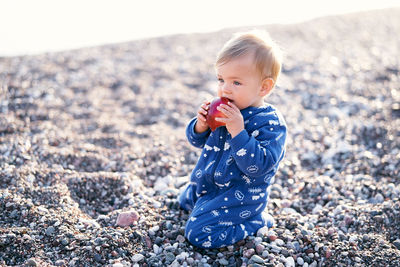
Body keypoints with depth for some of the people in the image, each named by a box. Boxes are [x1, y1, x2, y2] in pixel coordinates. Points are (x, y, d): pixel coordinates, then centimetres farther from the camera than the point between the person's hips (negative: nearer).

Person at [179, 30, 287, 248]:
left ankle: (254, 223, 3)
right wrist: (200, 125, -19)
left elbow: (258, 165, -33)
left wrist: (238, 131, -41)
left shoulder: (271, 123, -25)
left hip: (239, 194, -8)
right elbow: (197, 141, 4)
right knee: (185, 201, 30)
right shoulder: (222, 108, -6)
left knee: (198, 233, -13)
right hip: (206, 184, 8)